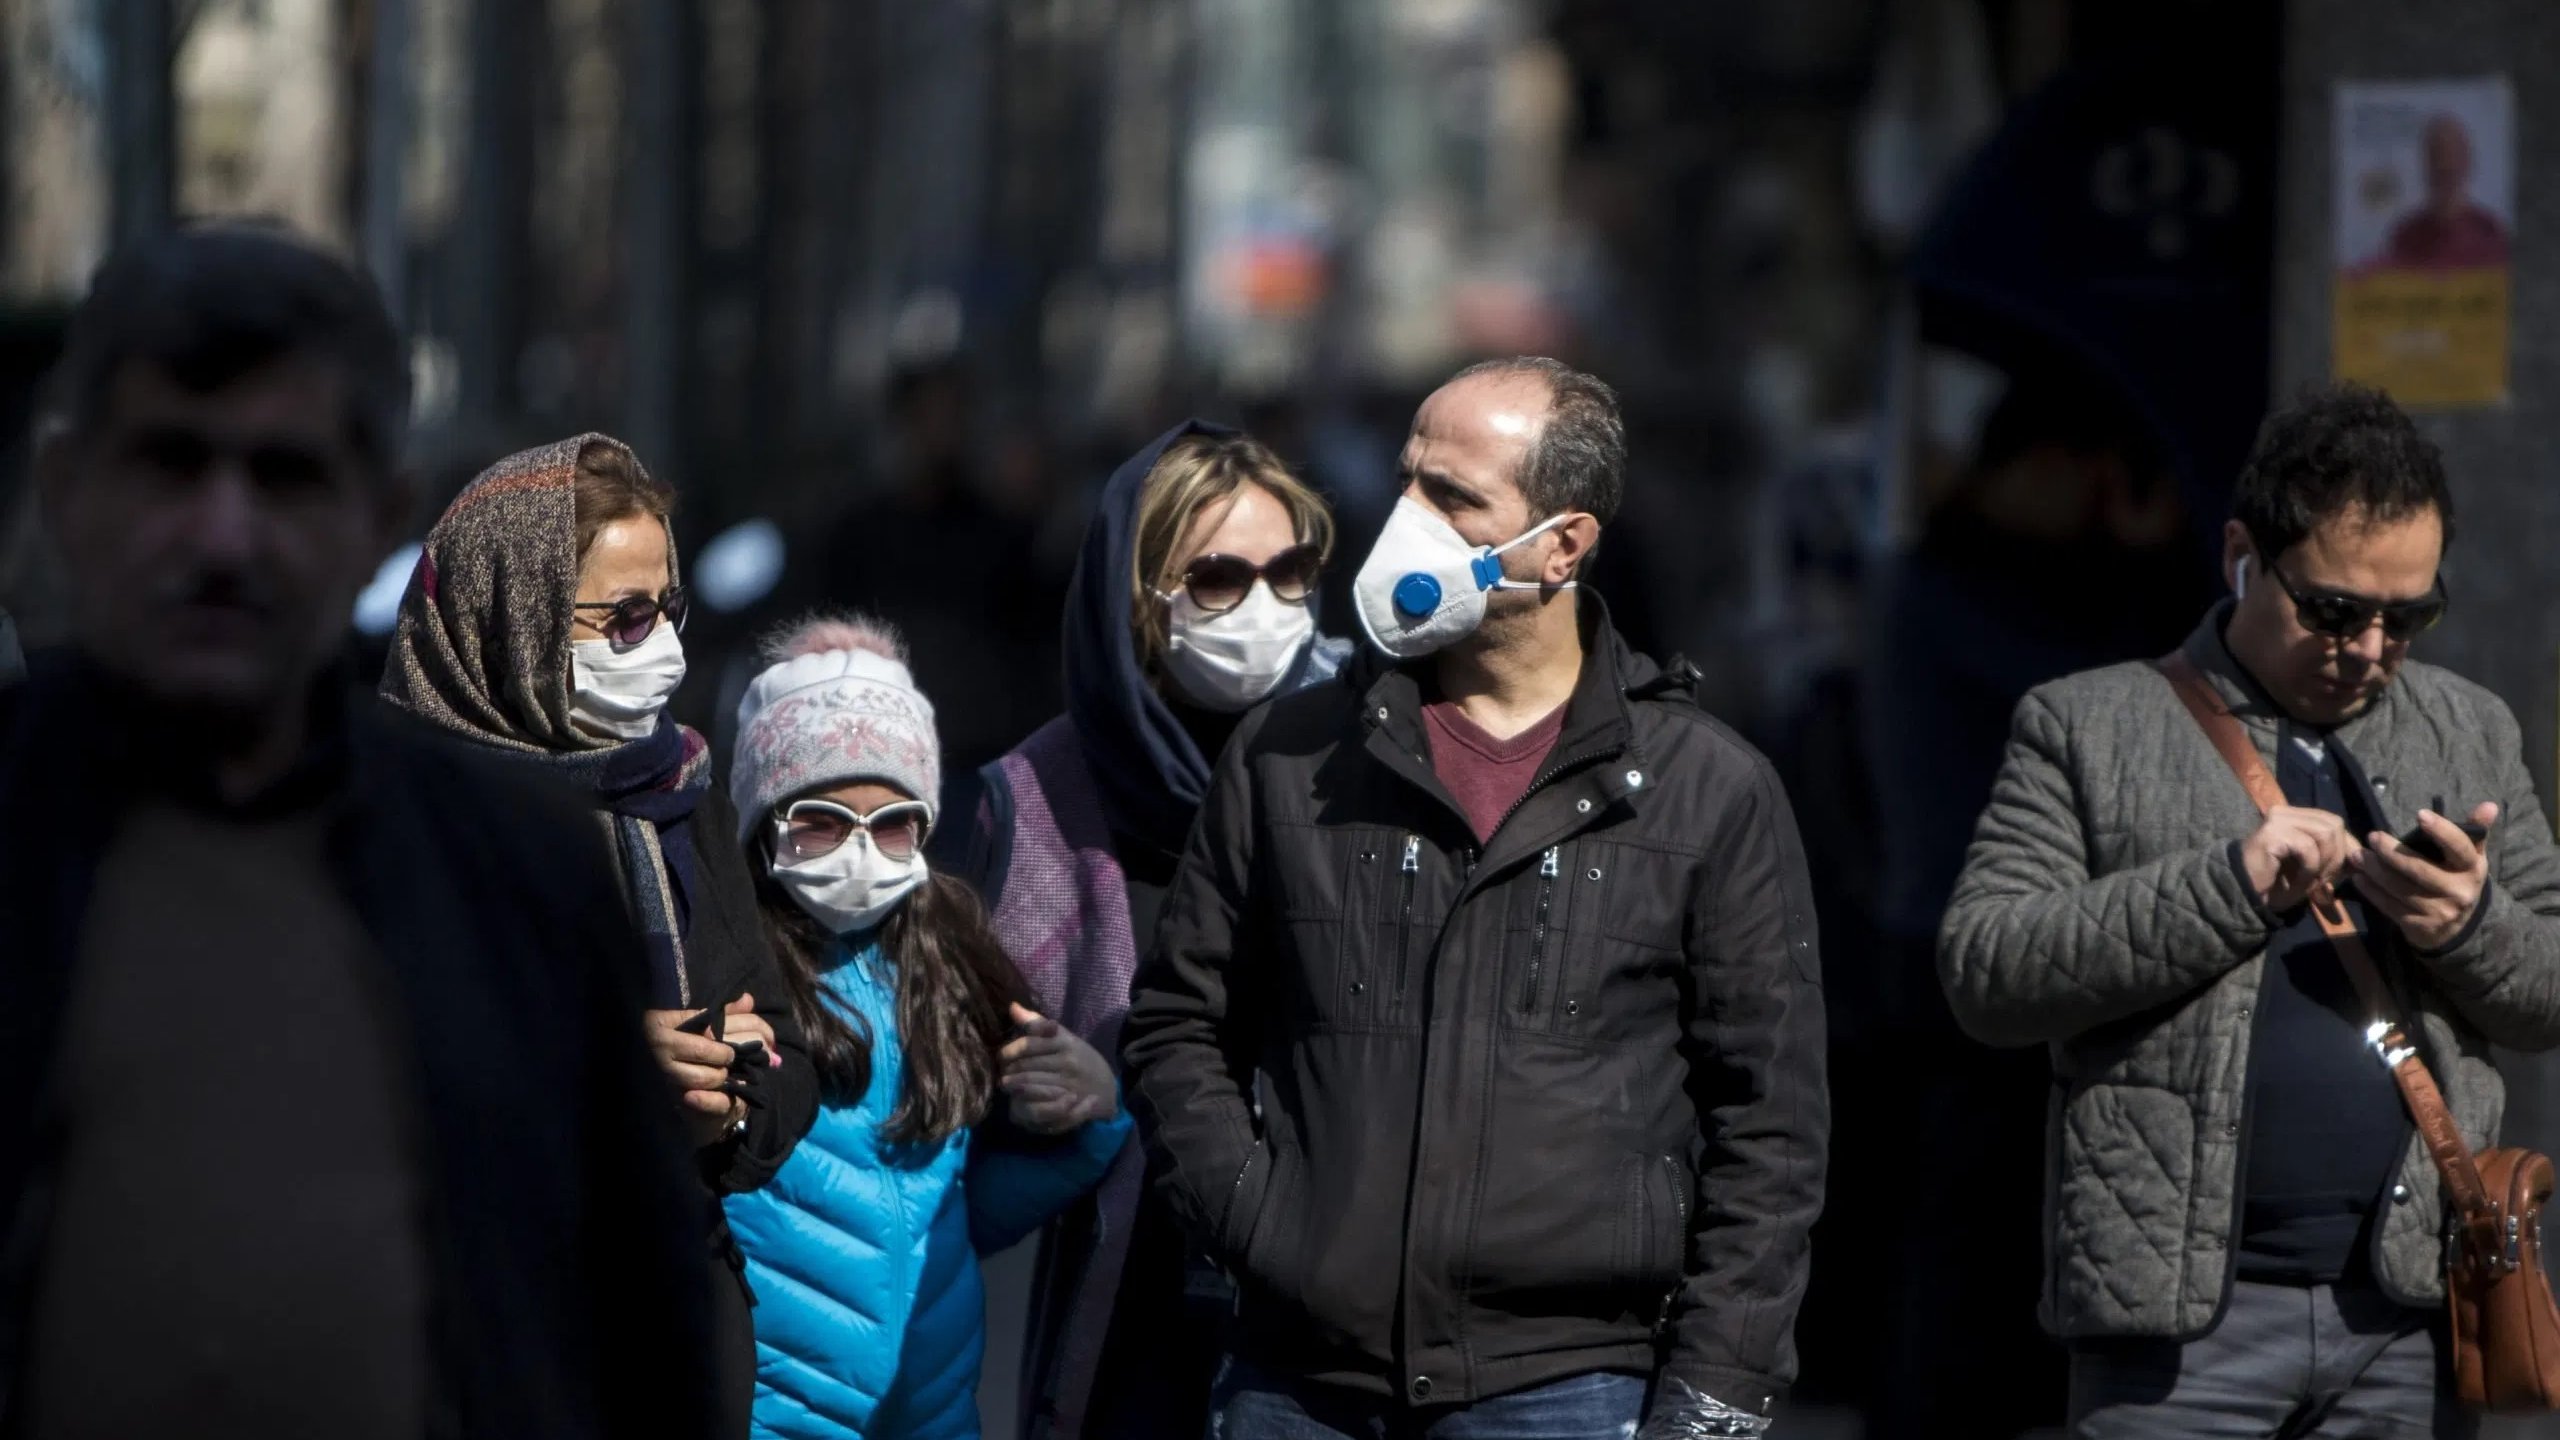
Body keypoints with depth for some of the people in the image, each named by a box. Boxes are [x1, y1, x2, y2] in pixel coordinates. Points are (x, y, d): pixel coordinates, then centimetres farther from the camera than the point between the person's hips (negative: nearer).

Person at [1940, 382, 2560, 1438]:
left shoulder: (2471, 732, 17)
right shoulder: (2088, 726, 5)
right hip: (2178, 1320, -3)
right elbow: (1982, 972, -5)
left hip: (2410, 1312, 3)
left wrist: (2472, 922, -6)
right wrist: (2229, 883, -14)